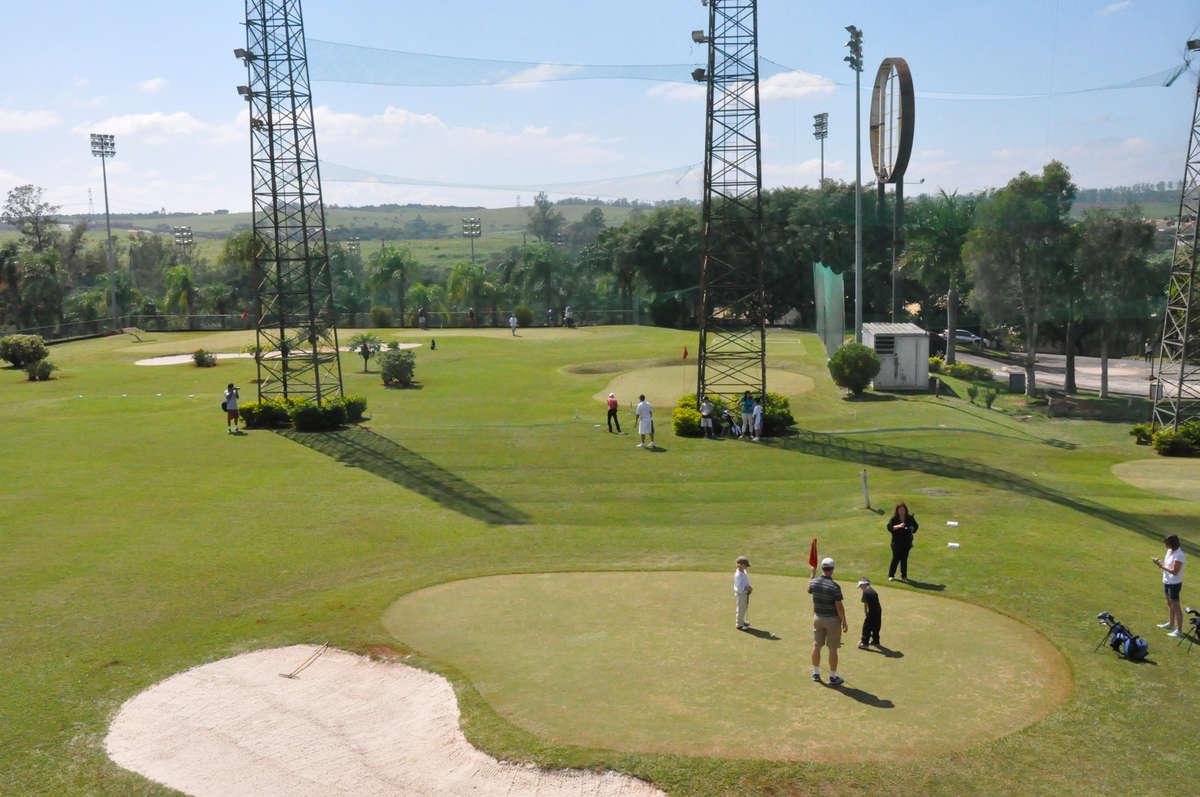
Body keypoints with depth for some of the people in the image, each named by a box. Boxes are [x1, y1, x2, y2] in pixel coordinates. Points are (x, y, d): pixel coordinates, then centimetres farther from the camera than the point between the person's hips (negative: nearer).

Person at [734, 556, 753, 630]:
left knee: (745, 608, 22)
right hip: (740, 594, -9)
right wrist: (747, 588, -27)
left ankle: (741, 621, 38)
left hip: (745, 593, 9)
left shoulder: (744, 572, 3)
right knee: (741, 609, 2)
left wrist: (749, 587, -7)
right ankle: (739, 625, 15)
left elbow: (747, 581, 9)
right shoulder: (738, 574, -25)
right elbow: (739, 587, -26)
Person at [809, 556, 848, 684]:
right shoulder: (835, 586, -22)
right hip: (833, 619, -5)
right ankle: (833, 677, 10)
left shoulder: (814, 582, -6)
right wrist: (844, 622, -7)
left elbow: (809, 590, 19)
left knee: (816, 645, 14)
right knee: (833, 648, 3)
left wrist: (813, 573, 27)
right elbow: (839, 607, -19)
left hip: (818, 617, 5)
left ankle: (816, 673, 22)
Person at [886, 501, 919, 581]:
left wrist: (913, 530, -4)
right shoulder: (894, 518, -5)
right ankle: (891, 575, 6)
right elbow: (889, 527, -15)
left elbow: (916, 526, 17)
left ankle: (904, 576, 16)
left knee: (904, 558, 4)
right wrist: (898, 526, -28)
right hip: (896, 542, -3)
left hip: (907, 542, 3)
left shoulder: (910, 518, 4)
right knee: (896, 558, -5)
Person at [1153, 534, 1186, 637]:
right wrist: (1160, 562, -6)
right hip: (1167, 582, 9)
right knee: (1169, 604, 22)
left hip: (1174, 584, -9)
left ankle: (1179, 630, 2)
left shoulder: (1179, 555, -23)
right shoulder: (1169, 551, 4)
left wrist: (1162, 566, -21)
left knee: (1175, 606, -3)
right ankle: (1171, 624, 38)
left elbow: (1175, 572, -24)